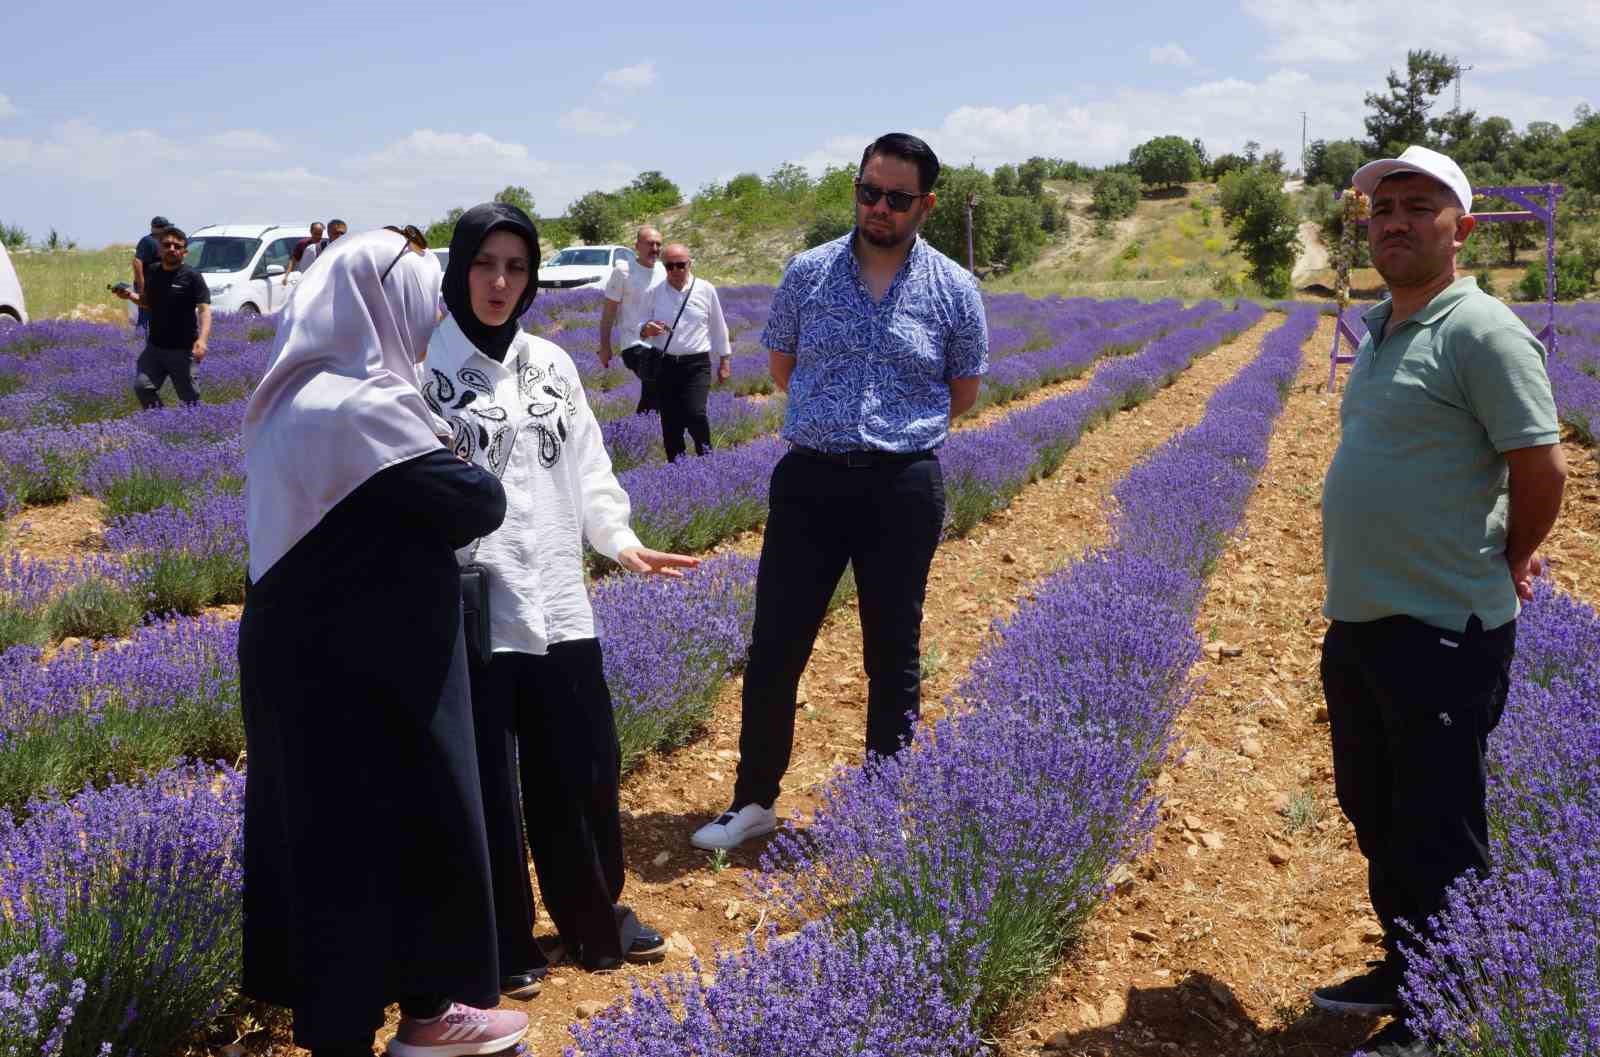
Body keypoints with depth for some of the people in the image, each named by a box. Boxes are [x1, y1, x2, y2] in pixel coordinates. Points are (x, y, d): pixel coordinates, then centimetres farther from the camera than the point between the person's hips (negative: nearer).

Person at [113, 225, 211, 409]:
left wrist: (202, 339, -31)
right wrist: (131, 296, 1)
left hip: (182, 349, -5)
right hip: (154, 346, 5)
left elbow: (204, 310, -16)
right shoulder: (152, 274, 8)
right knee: (142, 386, -10)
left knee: (189, 397, 2)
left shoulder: (192, 277, -8)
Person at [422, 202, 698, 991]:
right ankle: (502, 946, 24)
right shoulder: (425, 368, -8)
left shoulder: (551, 364, 9)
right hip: (472, 610, -5)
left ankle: (594, 919, 35)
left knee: (582, 767, 15)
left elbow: (586, 467, 13)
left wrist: (619, 540, -1)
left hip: (558, 601, 5)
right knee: (486, 785, 6)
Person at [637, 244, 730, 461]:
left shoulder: (706, 290, -1)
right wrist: (646, 329, -15)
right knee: (670, 421, 5)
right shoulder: (655, 292, 2)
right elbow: (641, 325, 10)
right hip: (664, 363, 2)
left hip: (696, 364, -2)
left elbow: (718, 328, 9)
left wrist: (725, 361, 12)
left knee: (695, 414, -18)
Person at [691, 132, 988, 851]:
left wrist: (898, 426, 10)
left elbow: (962, 394, 12)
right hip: (809, 479, 1)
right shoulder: (807, 272, 2)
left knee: (893, 655, 9)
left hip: (903, 487, -1)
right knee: (774, 648, 4)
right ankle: (753, 800, 21)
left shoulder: (953, 290, -1)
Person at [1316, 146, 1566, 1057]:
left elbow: (1542, 467, -16)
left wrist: (1507, 565, -2)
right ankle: (1402, 971, 38)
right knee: (1374, 813, 21)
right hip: (1358, 623, 9)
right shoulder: (1379, 332, 13)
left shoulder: (1481, 331, -15)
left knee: (1438, 837, 3)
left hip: (1443, 633, -9)